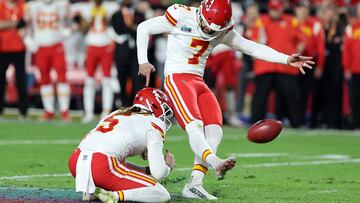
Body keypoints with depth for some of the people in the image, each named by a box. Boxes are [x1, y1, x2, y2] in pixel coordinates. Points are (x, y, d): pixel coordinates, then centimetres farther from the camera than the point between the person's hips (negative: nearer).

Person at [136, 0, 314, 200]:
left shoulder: (222, 31, 7)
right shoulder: (180, 16, -8)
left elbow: (252, 48, 7)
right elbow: (144, 28, 1)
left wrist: (287, 59, -3)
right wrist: (143, 61, -7)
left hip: (198, 82, 7)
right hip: (177, 78, -6)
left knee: (214, 131, -11)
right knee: (194, 125, -28)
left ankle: (193, 185, -17)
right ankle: (214, 163, -53)